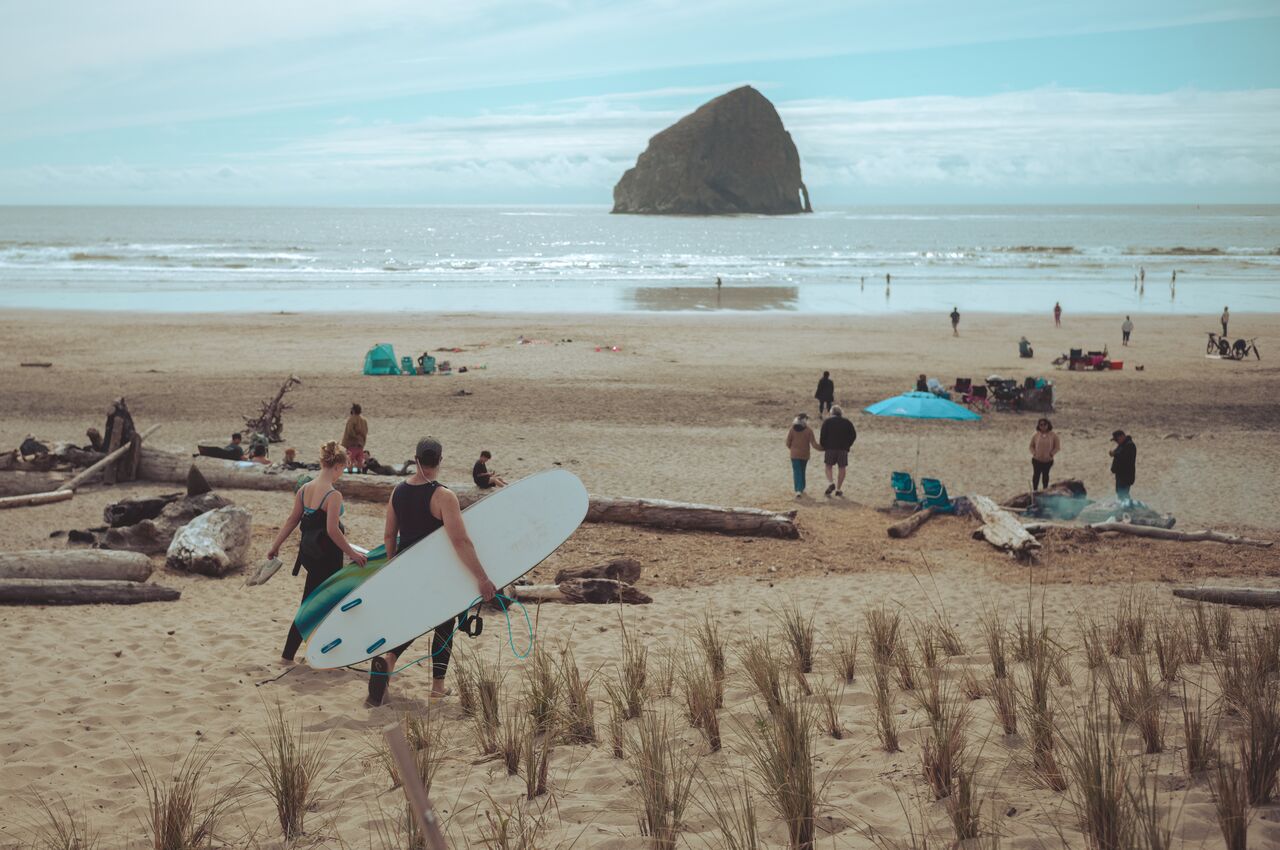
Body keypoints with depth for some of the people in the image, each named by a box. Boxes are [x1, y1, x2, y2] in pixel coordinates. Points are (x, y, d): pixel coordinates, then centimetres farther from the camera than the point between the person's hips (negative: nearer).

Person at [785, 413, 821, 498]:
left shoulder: (792, 429, -4)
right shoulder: (809, 430, -7)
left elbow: (788, 443, 0)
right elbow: (814, 444, -9)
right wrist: (821, 447, 6)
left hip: (795, 454, -1)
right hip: (805, 454, 1)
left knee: (797, 472, -2)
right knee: (802, 471, 19)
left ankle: (798, 490, -17)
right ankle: (802, 489, 29)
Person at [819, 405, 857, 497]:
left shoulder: (827, 422, 1)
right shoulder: (847, 423, 6)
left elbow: (823, 436, -4)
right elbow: (853, 435, 5)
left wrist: (822, 446, 8)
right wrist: (848, 445, 15)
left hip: (830, 448, -1)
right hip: (843, 449, 1)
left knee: (828, 466, 14)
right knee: (842, 468, 9)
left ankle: (830, 483, -9)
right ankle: (838, 489, 7)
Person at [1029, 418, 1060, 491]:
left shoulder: (1053, 435, -10)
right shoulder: (1035, 435, -7)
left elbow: (1057, 447, -5)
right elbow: (1031, 446, 5)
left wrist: (1051, 454, -16)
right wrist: (1034, 453, -11)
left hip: (1048, 460, 0)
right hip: (1037, 460, 0)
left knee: (1045, 475, 15)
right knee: (1036, 475, 8)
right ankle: (1035, 490, 21)